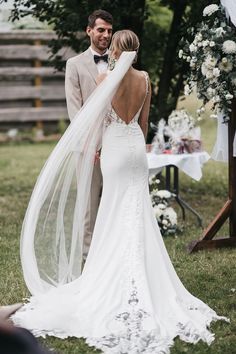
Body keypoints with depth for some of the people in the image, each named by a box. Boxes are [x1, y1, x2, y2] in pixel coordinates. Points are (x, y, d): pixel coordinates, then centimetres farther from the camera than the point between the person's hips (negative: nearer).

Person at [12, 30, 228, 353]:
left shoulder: (107, 80, -12)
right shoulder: (145, 80, 2)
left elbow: (96, 120, -6)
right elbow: (144, 121, 10)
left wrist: (88, 153, 7)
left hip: (115, 149, -4)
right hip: (137, 147, 4)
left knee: (118, 215, 3)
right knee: (139, 214, 9)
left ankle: (119, 287, 6)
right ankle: (141, 286, 12)